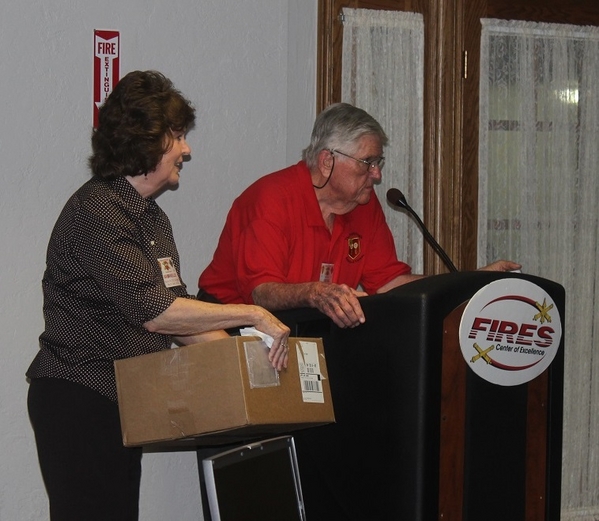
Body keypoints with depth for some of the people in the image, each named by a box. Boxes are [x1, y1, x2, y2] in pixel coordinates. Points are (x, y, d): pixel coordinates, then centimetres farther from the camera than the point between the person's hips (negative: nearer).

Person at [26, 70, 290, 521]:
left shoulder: (152, 217, 17)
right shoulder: (96, 211, -15)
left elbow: (178, 315, 15)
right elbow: (152, 310, -24)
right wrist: (253, 315, -19)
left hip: (122, 400, 9)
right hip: (78, 400, -9)